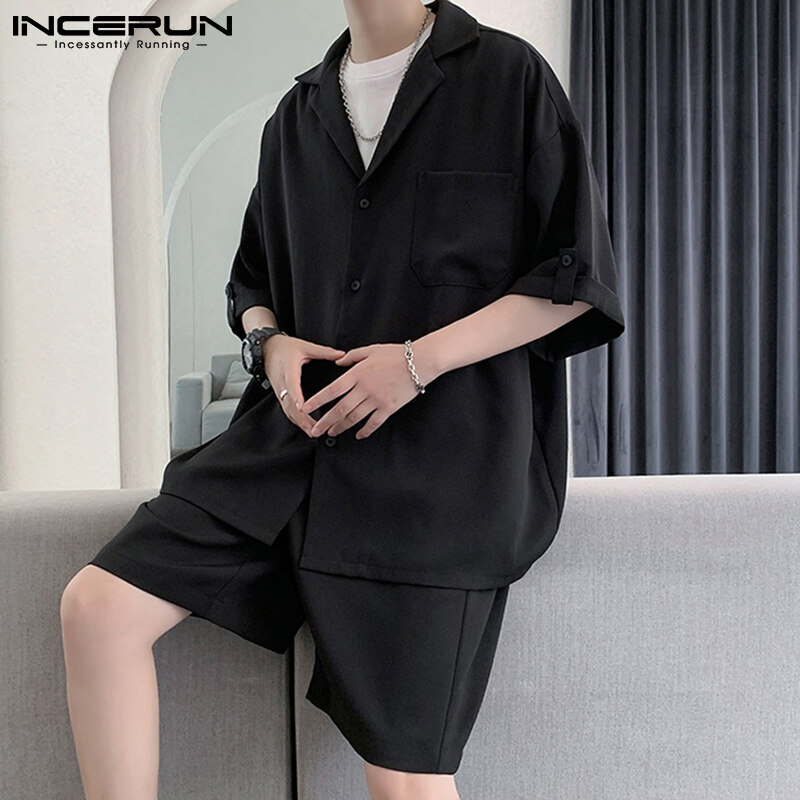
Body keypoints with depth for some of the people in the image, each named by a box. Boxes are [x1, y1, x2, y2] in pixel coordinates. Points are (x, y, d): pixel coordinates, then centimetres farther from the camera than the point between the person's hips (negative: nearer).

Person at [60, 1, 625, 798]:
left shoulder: (508, 75, 2)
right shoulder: (296, 114, 16)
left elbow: (577, 277, -3)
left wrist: (420, 360, -14)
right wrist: (270, 342, 0)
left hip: (440, 451, -5)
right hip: (298, 430, 5)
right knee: (95, 605, -10)